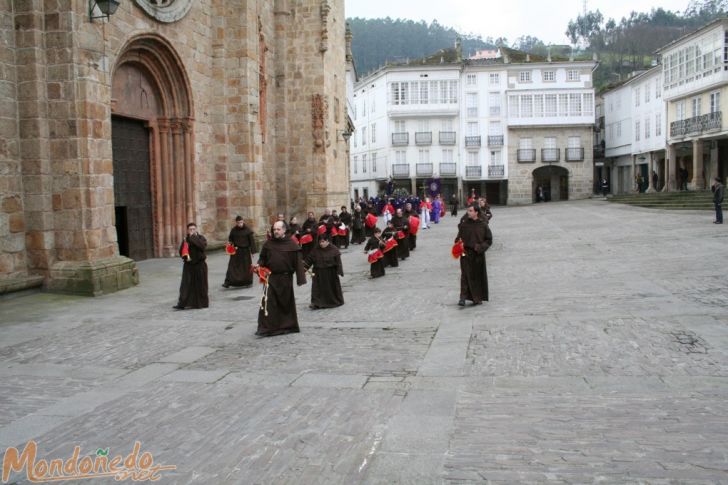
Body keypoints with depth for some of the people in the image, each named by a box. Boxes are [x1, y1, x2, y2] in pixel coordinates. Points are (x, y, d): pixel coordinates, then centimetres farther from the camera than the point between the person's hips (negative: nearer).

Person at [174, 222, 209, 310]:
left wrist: (193, 237, -21)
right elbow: (181, 252, 6)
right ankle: (182, 304, -8)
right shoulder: (185, 239, 5)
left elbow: (203, 246, -24)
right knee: (186, 285, -4)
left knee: (200, 284, 4)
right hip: (188, 265, 2)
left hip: (200, 265, -2)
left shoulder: (201, 238, -2)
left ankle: (203, 302, 16)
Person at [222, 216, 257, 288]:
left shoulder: (247, 230, -7)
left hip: (245, 251, -2)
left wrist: (253, 251, -9)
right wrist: (232, 245, -7)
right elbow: (230, 239, 13)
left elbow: (252, 241, -6)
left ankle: (247, 282, 22)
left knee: (246, 267, 7)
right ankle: (228, 282, -4)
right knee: (232, 266, -4)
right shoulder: (233, 230, 0)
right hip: (236, 251, 2)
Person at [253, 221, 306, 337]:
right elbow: (263, 258, 11)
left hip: (286, 278, -1)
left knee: (287, 303, 11)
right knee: (268, 303, -10)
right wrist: (259, 265, -11)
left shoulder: (291, 245, -5)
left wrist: (300, 278, -11)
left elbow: (298, 262, -7)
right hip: (271, 277, 1)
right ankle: (265, 328, -8)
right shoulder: (268, 244, 4)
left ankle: (288, 326, 28)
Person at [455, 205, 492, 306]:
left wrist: (480, 247, -13)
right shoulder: (464, 224, 1)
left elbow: (489, 239, 0)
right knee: (466, 275, -6)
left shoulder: (483, 225, -3)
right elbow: (459, 237, 9)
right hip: (466, 253, 0)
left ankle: (478, 298, 23)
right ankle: (463, 297, -6)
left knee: (479, 276, 9)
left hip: (478, 254, 0)